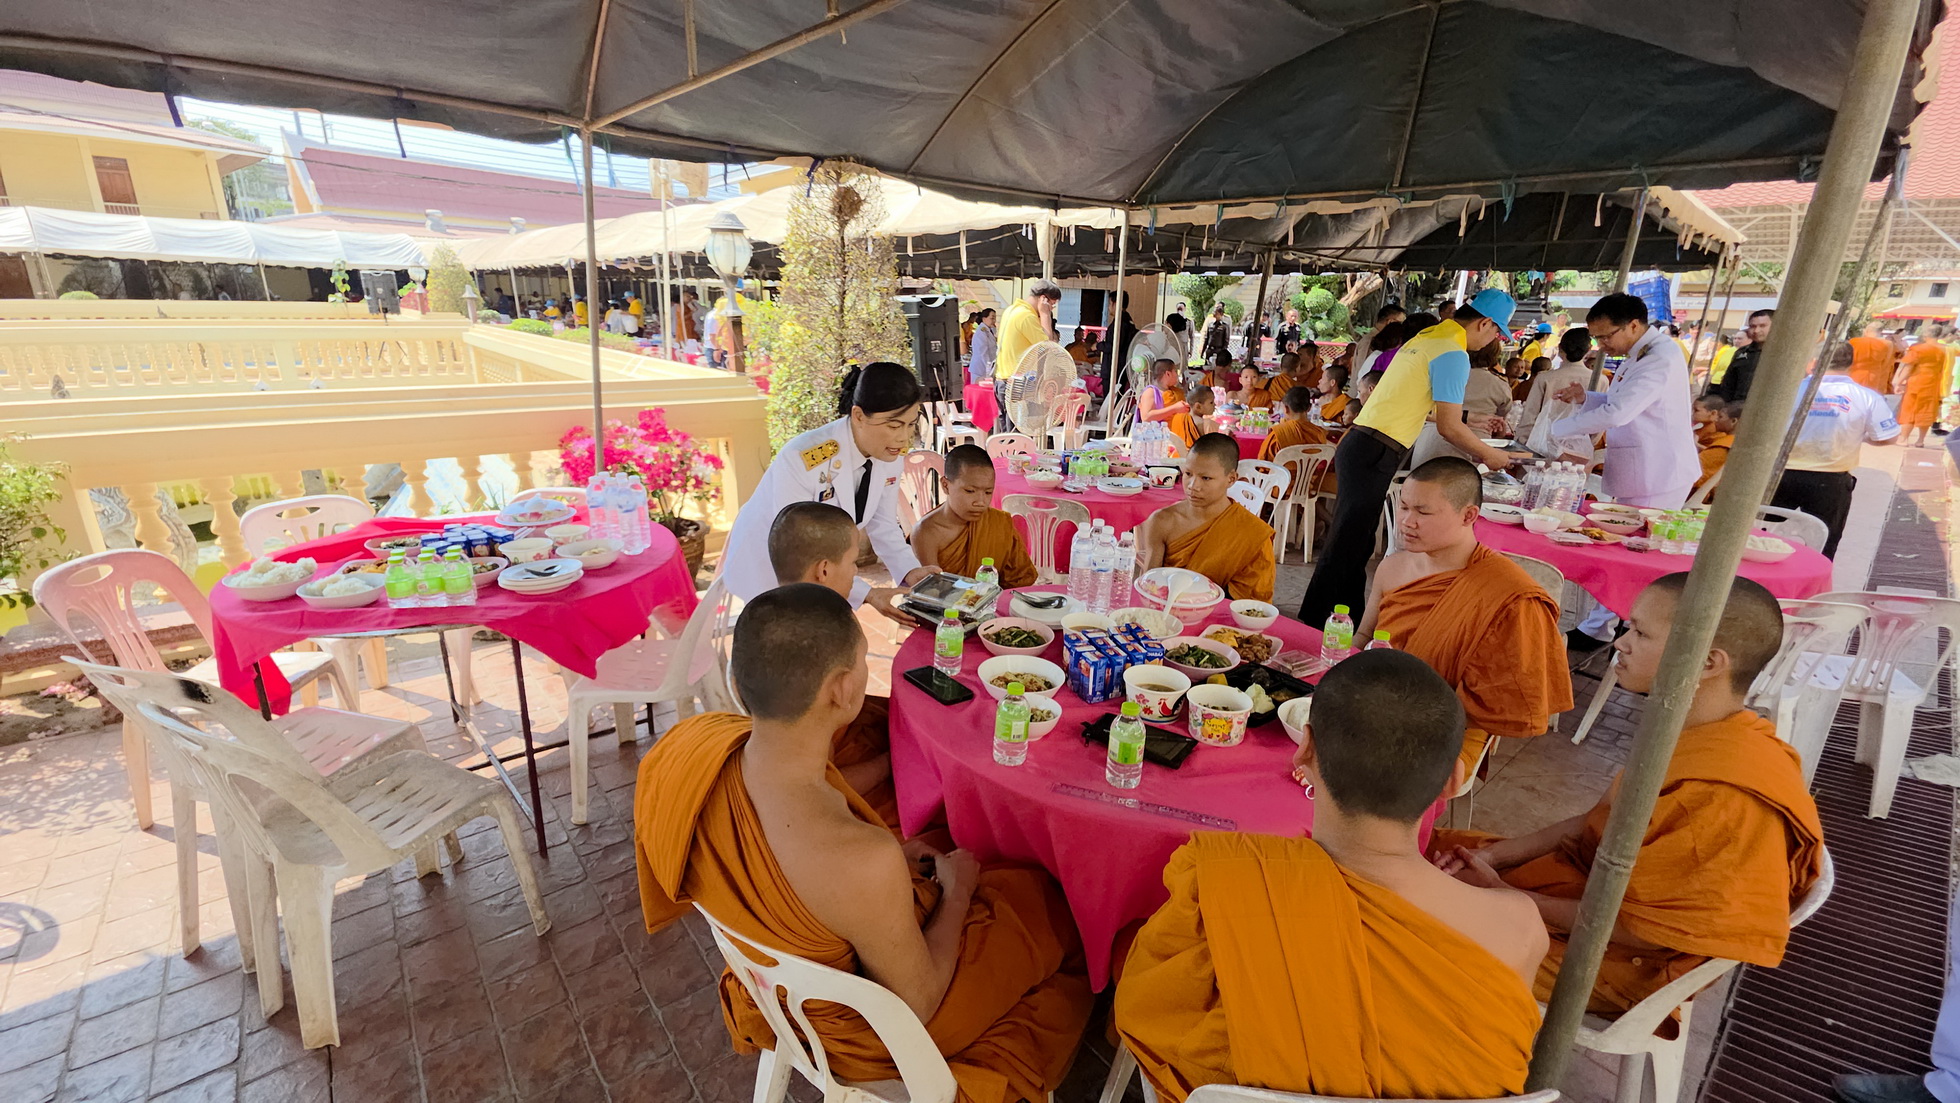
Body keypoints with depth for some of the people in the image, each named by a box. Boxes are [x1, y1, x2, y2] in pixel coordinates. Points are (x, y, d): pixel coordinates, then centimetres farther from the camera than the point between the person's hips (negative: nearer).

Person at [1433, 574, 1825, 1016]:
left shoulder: (1724, 796, -32)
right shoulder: (1693, 732, -3)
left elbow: (1641, 927, -24)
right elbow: (1599, 821, 5)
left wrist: (1501, 895, -17)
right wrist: (1492, 856, -6)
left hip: (1627, 960, -8)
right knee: (1429, 846, 7)